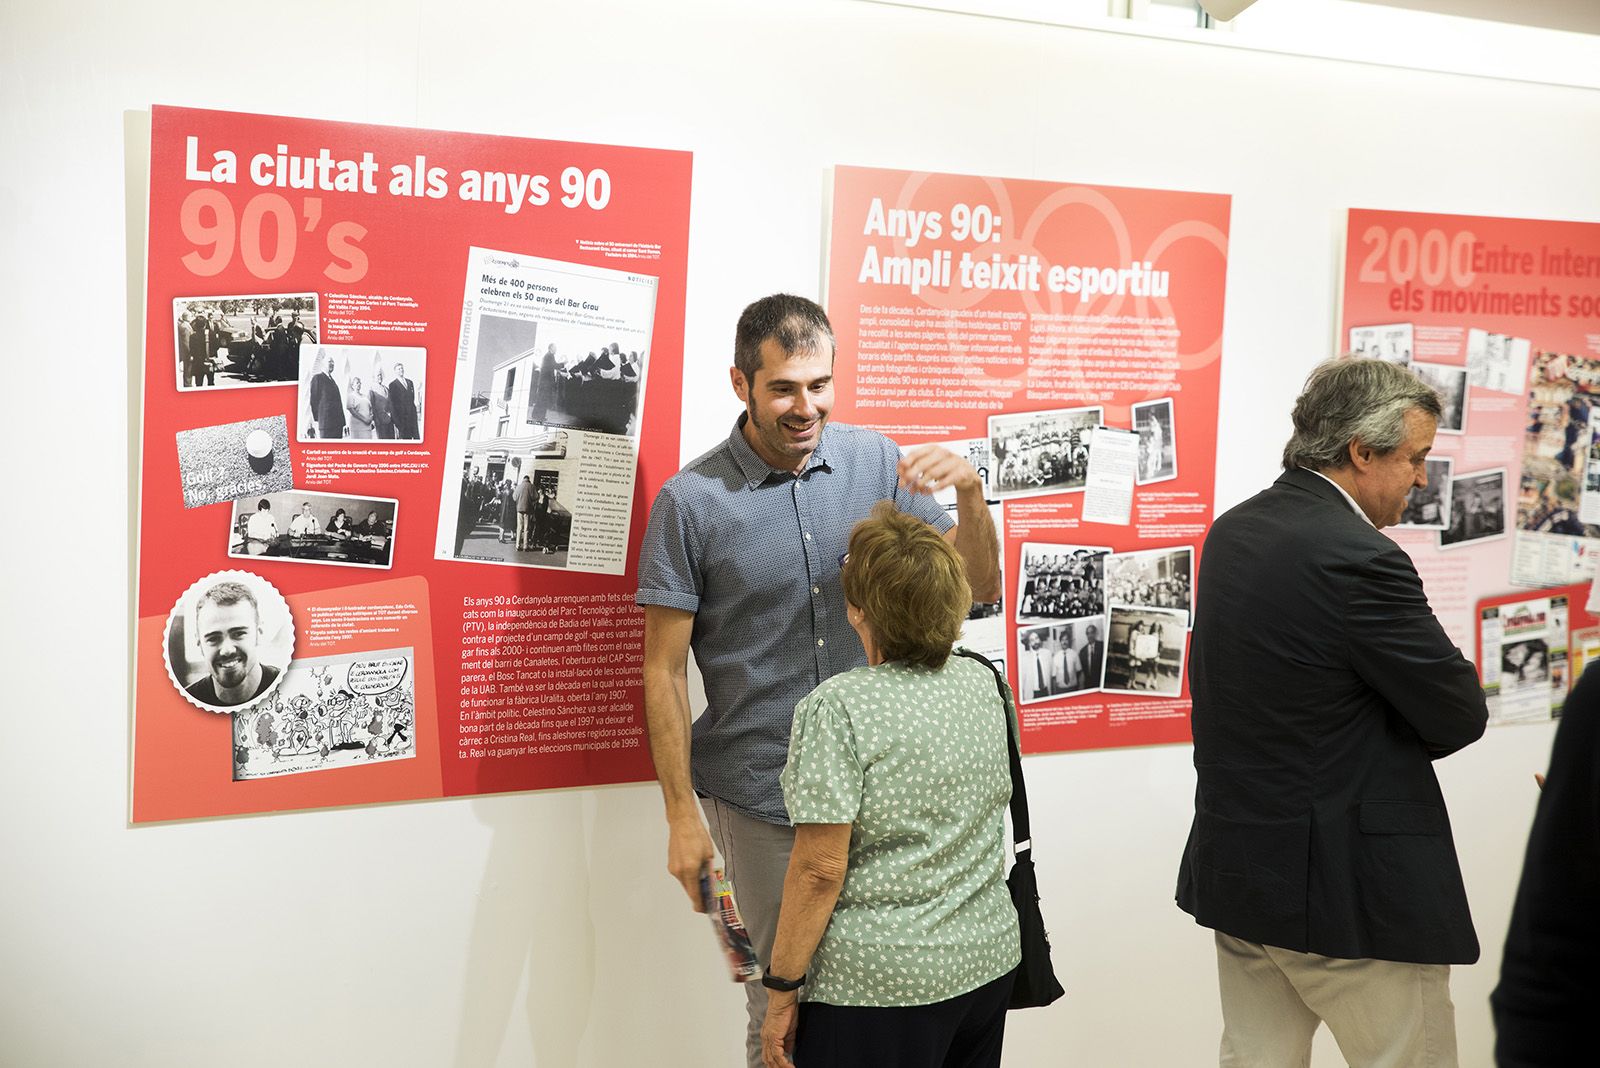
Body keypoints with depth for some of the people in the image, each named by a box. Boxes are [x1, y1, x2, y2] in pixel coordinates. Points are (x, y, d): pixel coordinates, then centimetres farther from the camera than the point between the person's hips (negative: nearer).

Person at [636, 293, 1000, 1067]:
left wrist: (970, 493, -18)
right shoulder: (690, 502, -10)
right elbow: (664, 671, -5)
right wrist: (681, 818, -6)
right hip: (761, 798, -2)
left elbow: (978, 586, 1)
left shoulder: (874, 462, -1)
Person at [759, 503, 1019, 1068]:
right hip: (988, 962, 7)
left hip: (880, 980, -7)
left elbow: (821, 869, -19)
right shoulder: (984, 683, 1)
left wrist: (781, 991, -10)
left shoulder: (837, 708, -17)